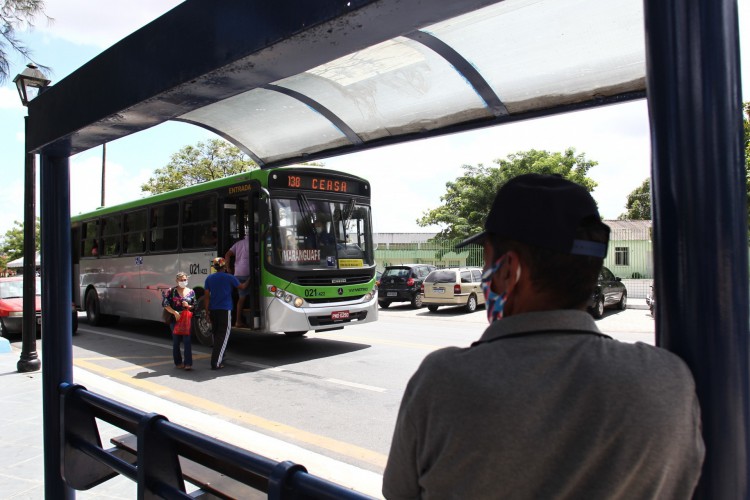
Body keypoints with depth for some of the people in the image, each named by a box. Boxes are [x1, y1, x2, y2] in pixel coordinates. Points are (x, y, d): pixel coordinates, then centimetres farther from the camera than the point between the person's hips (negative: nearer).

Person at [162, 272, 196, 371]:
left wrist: (188, 306, -10)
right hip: (174, 319, -1)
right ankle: (178, 362, 18)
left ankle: (188, 363, -7)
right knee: (176, 341, 7)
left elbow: (194, 306, 12)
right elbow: (165, 304, -6)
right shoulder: (171, 291, 1)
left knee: (187, 341, -7)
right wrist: (175, 312, -16)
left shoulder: (191, 291, 7)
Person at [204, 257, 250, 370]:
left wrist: (207, 311, 8)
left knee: (216, 335, 18)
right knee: (223, 336, -4)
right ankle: (215, 363, -12)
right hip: (225, 310, -5)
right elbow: (242, 287, 8)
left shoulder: (209, 278, 7)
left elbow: (207, 296, 5)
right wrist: (249, 280, 26)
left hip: (213, 310, 5)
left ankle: (219, 358, 27)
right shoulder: (229, 277, -5)